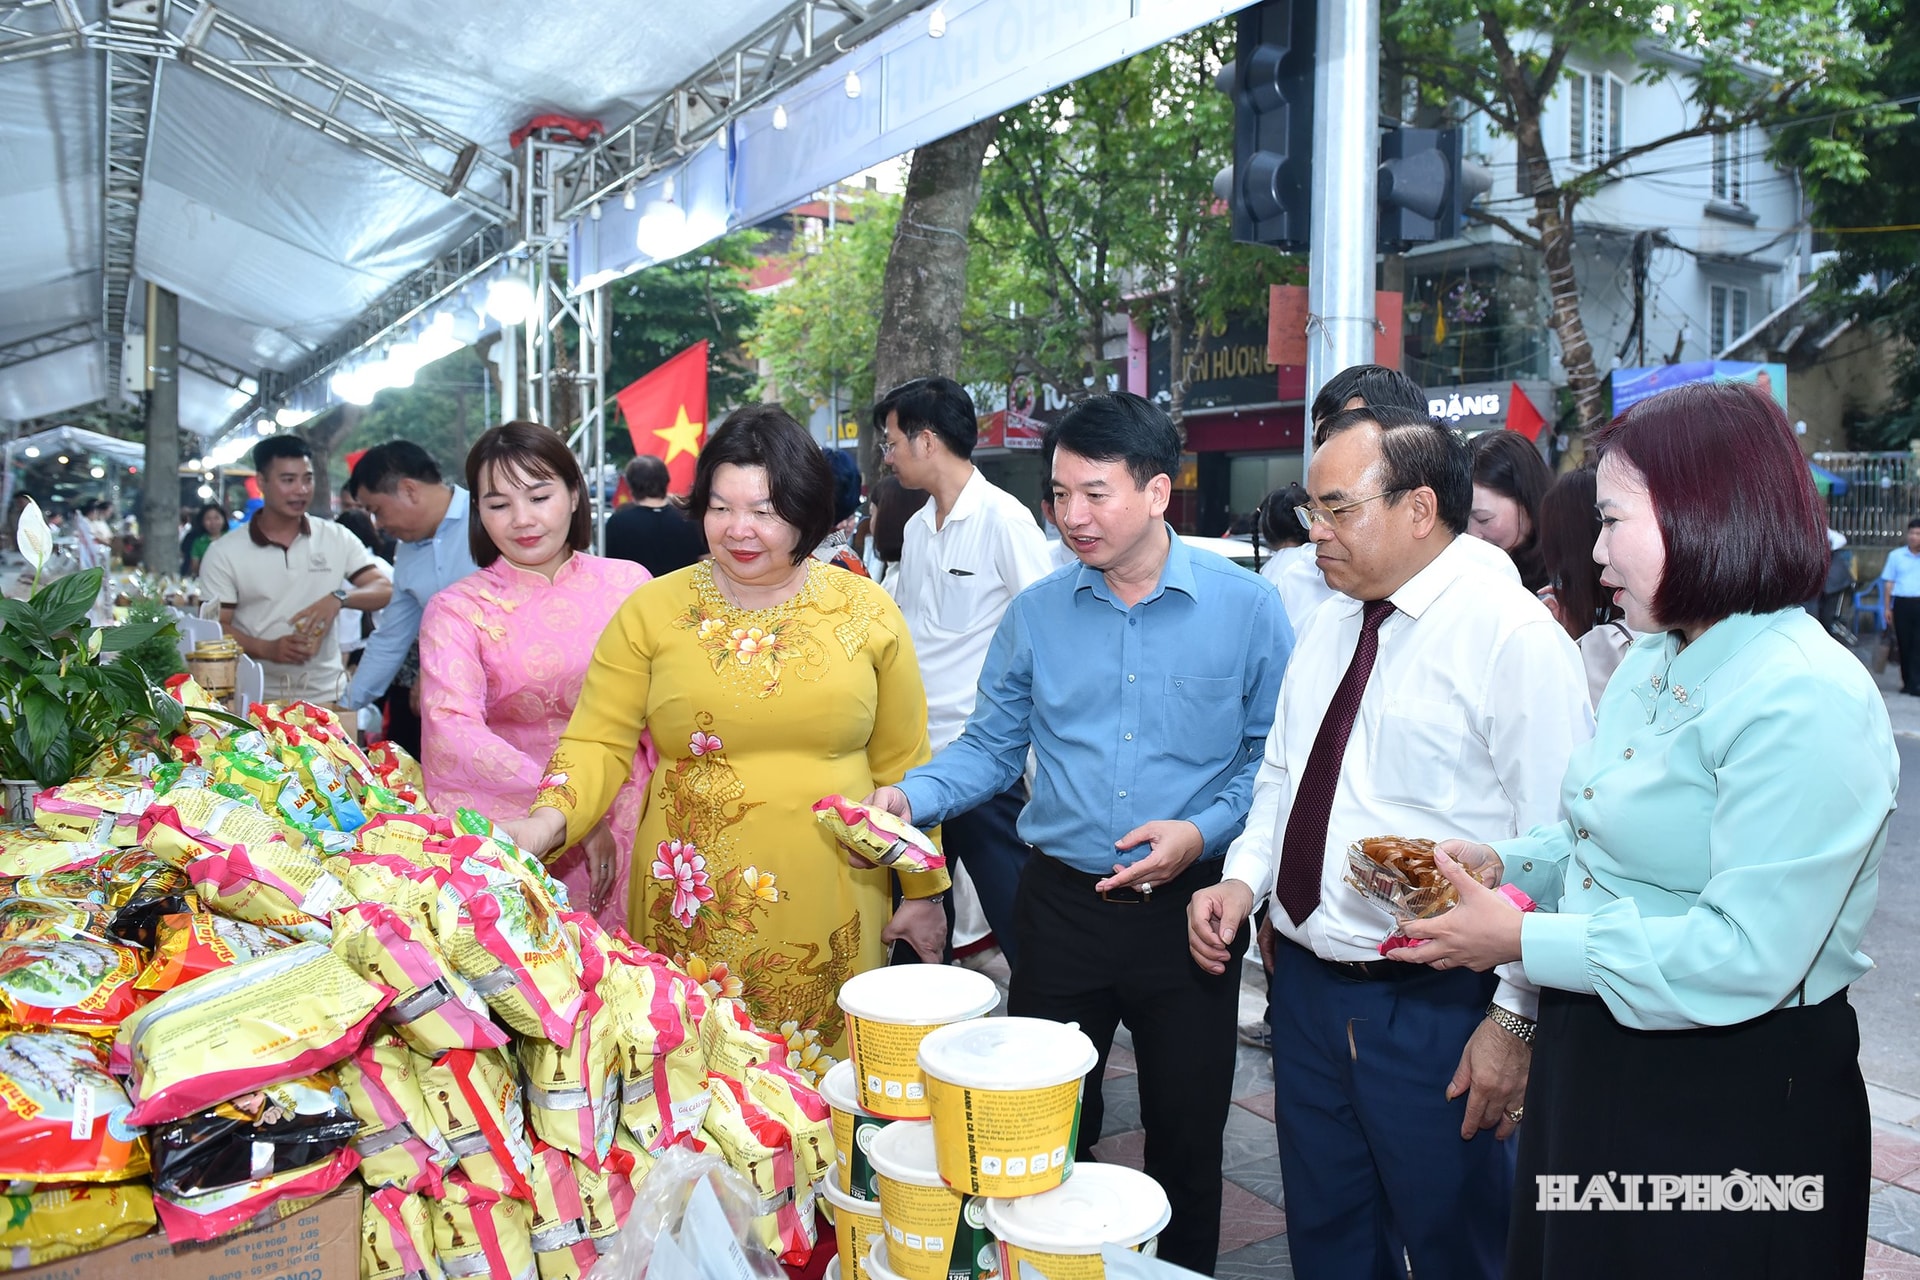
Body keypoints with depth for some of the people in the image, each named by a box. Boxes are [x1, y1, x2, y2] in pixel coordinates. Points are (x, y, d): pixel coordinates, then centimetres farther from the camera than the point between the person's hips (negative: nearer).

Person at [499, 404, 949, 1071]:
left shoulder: (867, 611, 3)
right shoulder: (652, 610, 2)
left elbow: (900, 762, 8)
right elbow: (598, 743, -1)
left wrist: (921, 889, 10)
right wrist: (548, 821, -20)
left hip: (830, 912, 1)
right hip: (694, 911, 0)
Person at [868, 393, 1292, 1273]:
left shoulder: (1245, 607, -6)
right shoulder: (1035, 614, 0)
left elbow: (1273, 758, -3)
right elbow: (989, 747, 4)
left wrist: (1202, 832, -17)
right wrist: (909, 795, -12)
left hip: (1186, 905, -1)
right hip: (1060, 902, 2)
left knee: (1186, 1134, 15)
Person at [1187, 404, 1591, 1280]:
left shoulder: (1514, 635, -15)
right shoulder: (1328, 625, 8)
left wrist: (1515, 1019, -16)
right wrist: (1243, 877, 1)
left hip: (1436, 1008, -7)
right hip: (1306, 985, 7)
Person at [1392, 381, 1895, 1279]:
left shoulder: (1808, 701, -23)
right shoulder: (1653, 660, 6)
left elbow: (1747, 958, -28)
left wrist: (1526, 942, -23)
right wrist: (1502, 863, -1)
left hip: (1734, 1107, -8)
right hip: (1592, 1063, 9)